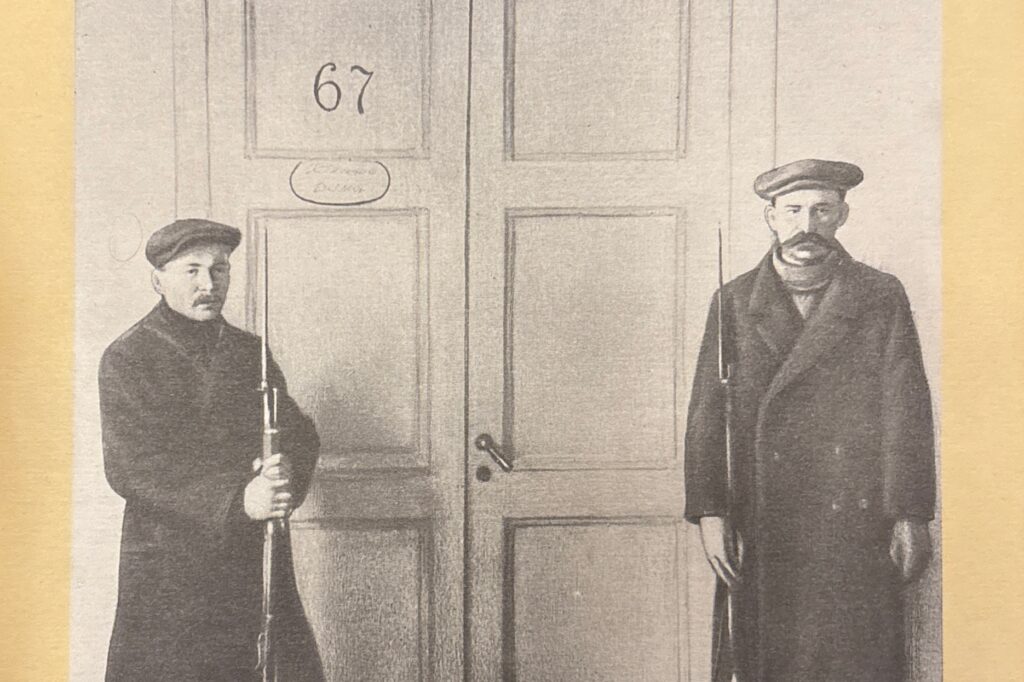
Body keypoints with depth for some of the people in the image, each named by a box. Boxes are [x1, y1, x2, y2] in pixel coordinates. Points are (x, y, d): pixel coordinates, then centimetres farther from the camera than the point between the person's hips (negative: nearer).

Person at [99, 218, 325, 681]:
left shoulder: (250, 352, 13)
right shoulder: (127, 359, -3)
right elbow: (130, 468, -14)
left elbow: (300, 434, 8)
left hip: (259, 565, 4)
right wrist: (235, 500, -25)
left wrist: (284, 471, -17)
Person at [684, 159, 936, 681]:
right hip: (759, 530, 1)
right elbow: (706, 413, 3)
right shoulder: (734, 301, 8)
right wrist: (709, 512, -5)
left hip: (857, 529, 0)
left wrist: (910, 517, -3)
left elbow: (907, 412, 3)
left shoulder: (882, 297, 8)